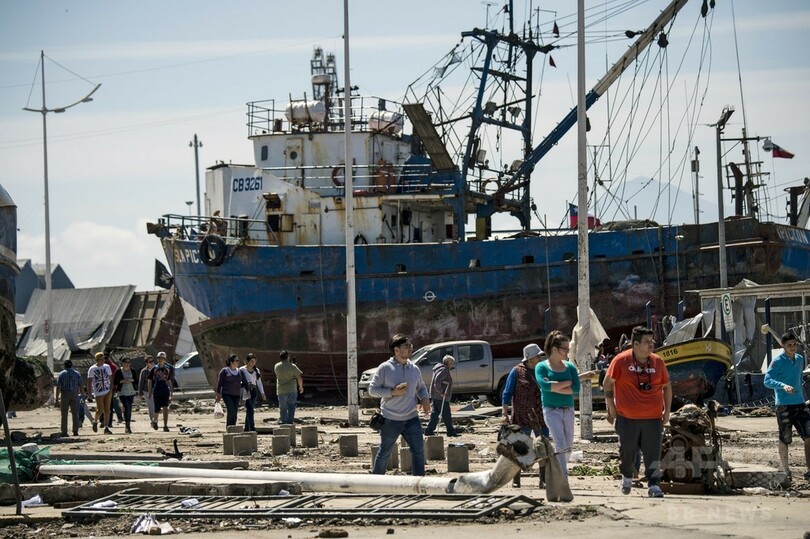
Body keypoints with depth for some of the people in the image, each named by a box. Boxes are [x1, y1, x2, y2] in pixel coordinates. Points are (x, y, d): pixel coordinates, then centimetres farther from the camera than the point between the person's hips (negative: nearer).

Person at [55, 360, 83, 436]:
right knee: (75, 414, 4)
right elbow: (81, 386, 3)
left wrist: (57, 399, -5)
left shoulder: (61, 374, 0)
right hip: (75, 395, 2)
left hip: (64, 395, -2)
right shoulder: (77, 374, 7)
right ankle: (75, 431, -4)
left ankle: (64, 432, 1)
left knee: (64, 415, 3)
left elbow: (58, 387, -6)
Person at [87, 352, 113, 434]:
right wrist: (89, 393, -11)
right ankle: (95, 421, 25)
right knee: (100, 410, -4)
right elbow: (89, 382, -6)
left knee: (107, 410, -2)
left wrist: (111, 389, 1)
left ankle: (106, 428, 0)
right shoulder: (92, 369, -6)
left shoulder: (107, 367, 7)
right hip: (98, 392, -4)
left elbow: (110, 379, 11)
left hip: (107, 391, 4)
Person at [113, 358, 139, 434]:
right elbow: (114, 383, -1)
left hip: (131, 392, 4)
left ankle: (128, 426, 14)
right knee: (126, 407, -18)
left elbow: (136, 382, 9)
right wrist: (122, 381, -14)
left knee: (129, 408, 5)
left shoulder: (132, 371, 8)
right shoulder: (118, 372, -1)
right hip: (122, 392, -4)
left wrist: (131, 380, -10)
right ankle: (127, 426, -19)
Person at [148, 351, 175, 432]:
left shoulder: (167, 369, 7)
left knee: (165, 408, -8)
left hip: (165, 390, 1)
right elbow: (150, 381, 3)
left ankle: (165, 426, -4)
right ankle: (154, 420, 31)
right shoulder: (154, 369, 0)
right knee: (157, 409, 1)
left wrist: (171, 392, 13)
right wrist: (150, 393, -2)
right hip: (157, 391, -1)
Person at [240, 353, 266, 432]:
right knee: (250, 408, -17)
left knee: (249, 410, 5)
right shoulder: (242, 370, 0)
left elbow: (259, 382, 17)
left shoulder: (256, 370, 14)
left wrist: (262, 393, 9)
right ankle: (252, 427, -23)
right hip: (246, 391, -5)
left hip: (254, 391, 5)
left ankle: (246, 428, 11)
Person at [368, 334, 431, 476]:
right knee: (385, 453, 7)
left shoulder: (414, 369, 7)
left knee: (419, 450, -3)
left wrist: (425, 399, 0)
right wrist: (392, 392, -18)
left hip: (411, 418, 4)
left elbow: (421, 388, 21)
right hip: (391, 420, -4)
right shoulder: (385, 368, -7)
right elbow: (372, 389, -6)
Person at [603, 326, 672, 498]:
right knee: (627, 451, 9)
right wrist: (611, 408, 1)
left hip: (653, 417, 2)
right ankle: (626, 477, 34)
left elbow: (666, 386, 15)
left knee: (653, 454, -4)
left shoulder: (657, 362, 5)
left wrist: (667, 411, 9)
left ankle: (653, 485, -2)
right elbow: (608, 383, 3)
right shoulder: (621, 361, -5)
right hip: (627, 418, -2)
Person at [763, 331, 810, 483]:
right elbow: (767, 381, -16)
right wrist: (783, 386, -33)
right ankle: (785, 470, 13)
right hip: (784, 406, -6)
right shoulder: (777, 361, -8)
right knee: (785, 440, 2)